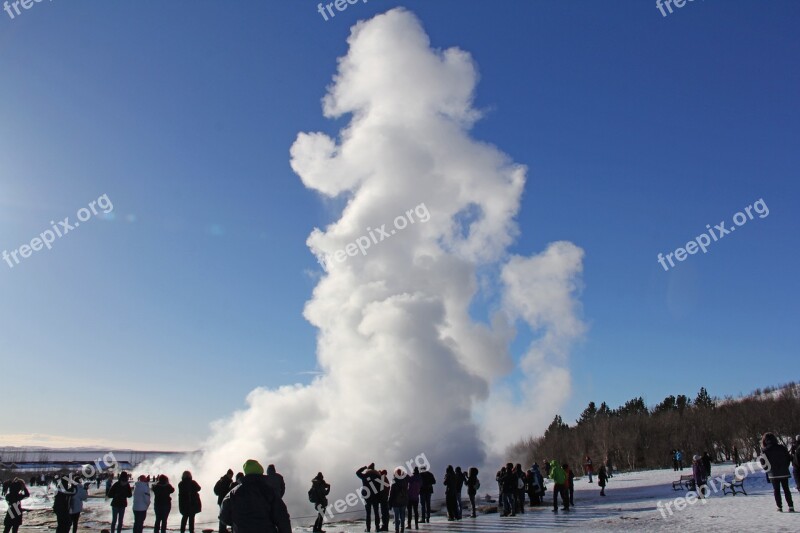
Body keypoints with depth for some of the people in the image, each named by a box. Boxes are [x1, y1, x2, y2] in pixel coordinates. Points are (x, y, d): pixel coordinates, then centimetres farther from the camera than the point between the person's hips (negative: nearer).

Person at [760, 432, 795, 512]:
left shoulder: (765, 451, -9)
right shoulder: (782, 447, -2)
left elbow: (763, 462, -7)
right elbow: (789, 458, 4)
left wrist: (768, 469, 11)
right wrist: (785, 467, 15)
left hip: (773, 474, -2)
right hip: (784, 473, 2)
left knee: (776, 491, 7)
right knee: (786, 489, 12)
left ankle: (779, 507, 6)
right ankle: (791, 506, 8)